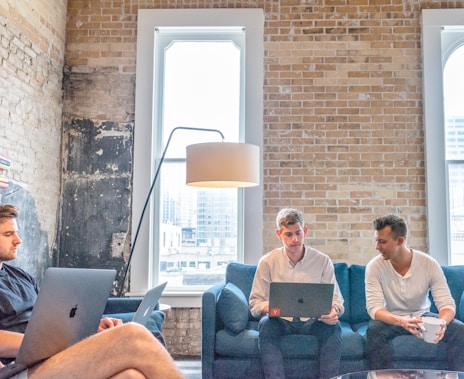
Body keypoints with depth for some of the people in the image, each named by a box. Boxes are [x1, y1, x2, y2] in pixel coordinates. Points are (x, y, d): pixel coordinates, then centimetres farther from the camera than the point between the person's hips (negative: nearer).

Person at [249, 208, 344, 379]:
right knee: (266, 324, -32)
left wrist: (333, 311, -24)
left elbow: (336, 300, 1)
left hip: (313, 322, 1)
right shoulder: (267, 262, -3)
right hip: (280, 321, 0)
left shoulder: (322, 261, -1)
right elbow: (255, 303, -2)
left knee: (334, 326, -29)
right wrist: (270, 307, -26)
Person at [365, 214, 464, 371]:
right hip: (392, 319, -1)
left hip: (422, 316, 2)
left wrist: (442, 322, -43)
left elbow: (447, 304, -18)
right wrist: (401, 321, -46)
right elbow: (374, 307, -25)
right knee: (374, 330, -33)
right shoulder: (375, 266, -18)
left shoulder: (429, 264, -15)